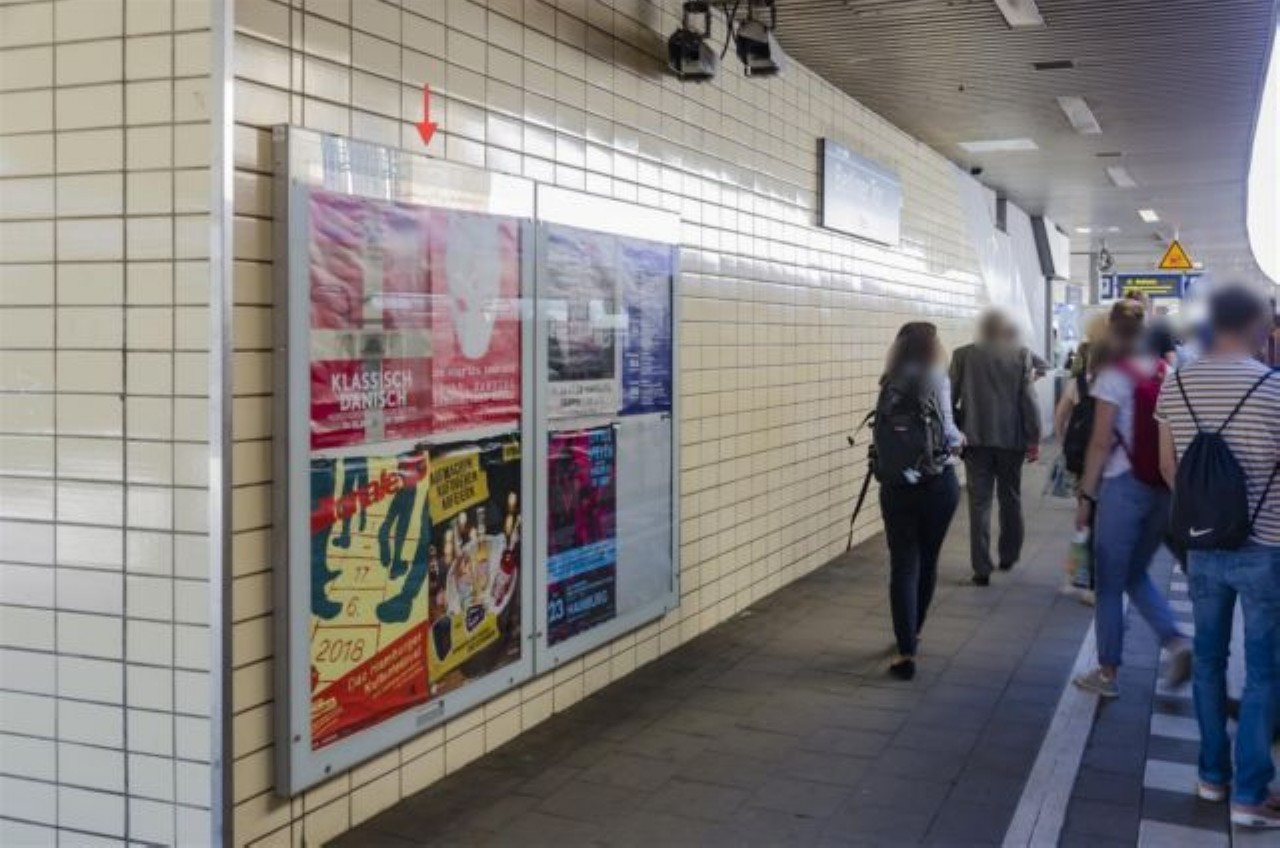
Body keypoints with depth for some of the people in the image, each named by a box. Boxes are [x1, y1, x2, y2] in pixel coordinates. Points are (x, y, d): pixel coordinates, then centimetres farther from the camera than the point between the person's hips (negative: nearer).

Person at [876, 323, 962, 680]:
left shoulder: (891, 384, 3)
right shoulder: (936, 381, -8)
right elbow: (945, 435, -14)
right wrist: (960, 439, 7)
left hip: (896, 485, 2)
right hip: (938, 484, -2)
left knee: (903, 564, 3)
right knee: (927, 560, 17)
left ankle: (906, 650, -7)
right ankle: (913, 633, 33)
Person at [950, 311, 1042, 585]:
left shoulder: (963, 355, -2)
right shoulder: (1020, 355, -3)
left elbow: (950, 396, -2)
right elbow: (1029, 398, -5)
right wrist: (1034, 438, 1)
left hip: (976, 439, 0)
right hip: (1011, 439, 1)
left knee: (979, 503, 1)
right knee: (1010, 499, 17)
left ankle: (982, 569, -3)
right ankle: (1008, 556, 30)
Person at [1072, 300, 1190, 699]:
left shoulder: (1113, 376, -10)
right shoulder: (1167, 374, 4)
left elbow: (1101, 443, -11)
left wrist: (1086, 495, -5)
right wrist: (1173, 484, 14)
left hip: (1123, 487, -5)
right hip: (1163, 488, 5)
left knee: (1109, 584, 7)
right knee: (1136, 575, 22)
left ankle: (1107, 673, 14)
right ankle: (1175, 641, 3)